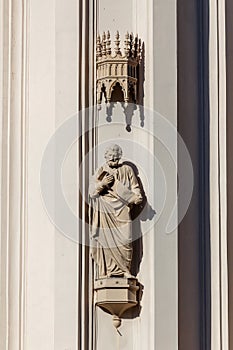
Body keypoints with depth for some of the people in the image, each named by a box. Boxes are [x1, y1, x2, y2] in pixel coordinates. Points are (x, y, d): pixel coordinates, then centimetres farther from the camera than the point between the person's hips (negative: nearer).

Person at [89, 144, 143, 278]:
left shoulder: (127, 170, 13)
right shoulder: (101, 172, 12)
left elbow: (135, 187, 13)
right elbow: (92, 191, 6)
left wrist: (137, 197, -9)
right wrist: (101, 184, -13)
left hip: (122, 209, 0)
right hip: (106, 211, 0)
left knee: (125, 240, -9)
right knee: (106, 239, -6)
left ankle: (125, 270, -2)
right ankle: (106, 271, -4)